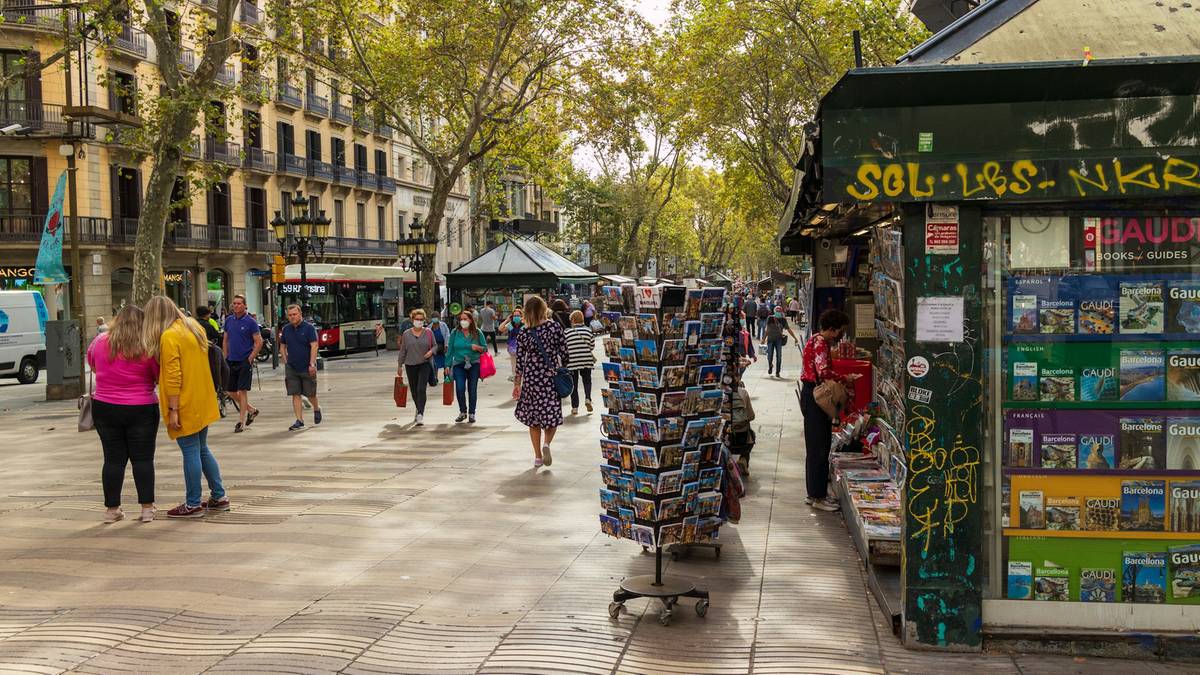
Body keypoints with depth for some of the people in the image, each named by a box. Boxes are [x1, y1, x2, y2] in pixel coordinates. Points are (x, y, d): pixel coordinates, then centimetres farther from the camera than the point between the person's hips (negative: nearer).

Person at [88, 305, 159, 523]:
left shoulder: (100, 342, -2)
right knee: (143, 458, 4)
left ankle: (112, 509, 12)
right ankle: (147, 508, 4)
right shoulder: (147, 347, -10)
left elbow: (91, 363, 18)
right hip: (141, 409, -2)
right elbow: (160, 376, -2)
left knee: (113, 459, 8)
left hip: (104, 408, 2)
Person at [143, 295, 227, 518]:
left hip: (186, 405, -8)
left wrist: (173, 410, -18)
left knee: (191, 452, -1)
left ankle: (193, 504, 7)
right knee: (202, 450, 17)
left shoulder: (169, 337, -15)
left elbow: (173, 378, -20)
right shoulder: (194, 327, 10)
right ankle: (219, 497, 21)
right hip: (203, 403, 8)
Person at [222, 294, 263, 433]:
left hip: (245, 362, -6)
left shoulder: (250, 322, -8)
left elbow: (259, 343, -8)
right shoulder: (229, 320, 8)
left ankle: (241, 421, 2)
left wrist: (250, 358, -12)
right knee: (230, 391, 9)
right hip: (231, 361, 6)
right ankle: (252, 410, 28)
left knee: (242, 391, -5)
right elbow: (226, 340, 16)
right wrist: (225, 357, 10)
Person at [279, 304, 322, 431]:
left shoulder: (309, 328, -8)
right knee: (295, 394, -2)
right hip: (291, 367, 3)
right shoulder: (286, 329, 6)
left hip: (307, 367, -3)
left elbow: (314, 346, -13)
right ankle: (299, 421, 0)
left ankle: (317, 408, 36)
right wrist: (286, 361, 5)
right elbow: (282, 346, 17)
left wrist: (312, 365, -19)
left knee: (310, 394, 6)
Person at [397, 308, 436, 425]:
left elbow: (435, 345, 8)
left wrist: (431, 351, -13)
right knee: (414, 391, 10)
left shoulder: (428, 332, 0)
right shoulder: (406, 334, 4)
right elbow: (402, 351, 9)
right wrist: (399, 365, 9)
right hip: (410, 365, 3)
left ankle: (420, 415, -17)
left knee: (421, 389, -15)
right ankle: (419, 410, 33)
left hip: (425, 364, -3)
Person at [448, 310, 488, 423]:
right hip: (459, 364, 0)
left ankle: (471, 413, 17)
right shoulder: (455, 333, 2)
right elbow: (450, 350, 6)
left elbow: (485, 348, 7)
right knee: (460, 388, -11)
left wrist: (478, 348, -15)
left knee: (472, 389, 5)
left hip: (474, 364, 0)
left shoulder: (477, 333, 2)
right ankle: (462, 412, 9)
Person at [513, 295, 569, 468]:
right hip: (551, 376, -1)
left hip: (531, 378, 1)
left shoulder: (523, 334, -3)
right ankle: (546, 442, -19)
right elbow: (564, 353, -4)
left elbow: (520, 361, -1)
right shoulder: (555, 326, -7)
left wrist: (517, 384, 7)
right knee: (552, 414, 9)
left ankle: (538, 457, 13)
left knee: (533, 417, 12)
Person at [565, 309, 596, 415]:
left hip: (572, 362, -1)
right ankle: (587, 398, -4)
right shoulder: (589, 331, -1)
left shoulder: (568, 333, -6)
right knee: (587, 380, 19)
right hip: (587, 361, 1)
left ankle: (575, 407, 7)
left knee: (574, 384, 8)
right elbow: (592, 347, 4)